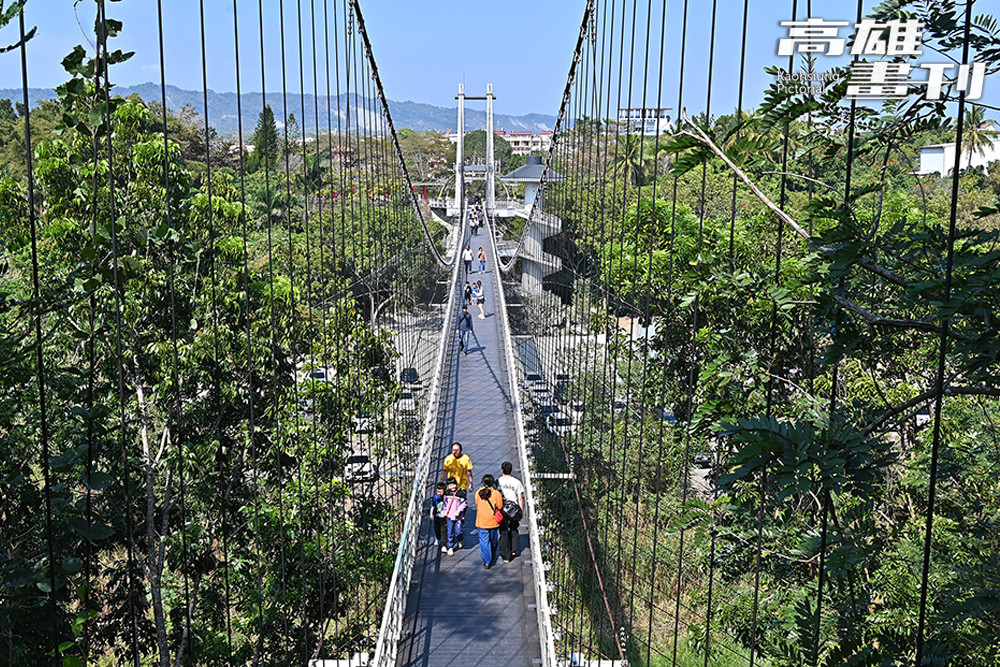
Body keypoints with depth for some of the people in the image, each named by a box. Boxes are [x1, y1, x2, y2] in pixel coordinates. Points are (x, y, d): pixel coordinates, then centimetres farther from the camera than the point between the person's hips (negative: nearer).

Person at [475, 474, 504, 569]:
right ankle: (492, 558, 36)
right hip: (494, 522, 0)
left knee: (484, 542, 5)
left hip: (482, 522, 0)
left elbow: (477, 506, 5)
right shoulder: (496, 494, -12)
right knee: (493, 541, 19)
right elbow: (500, 507, -5)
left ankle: (487, 562, 2)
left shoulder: (478, 493, -6)